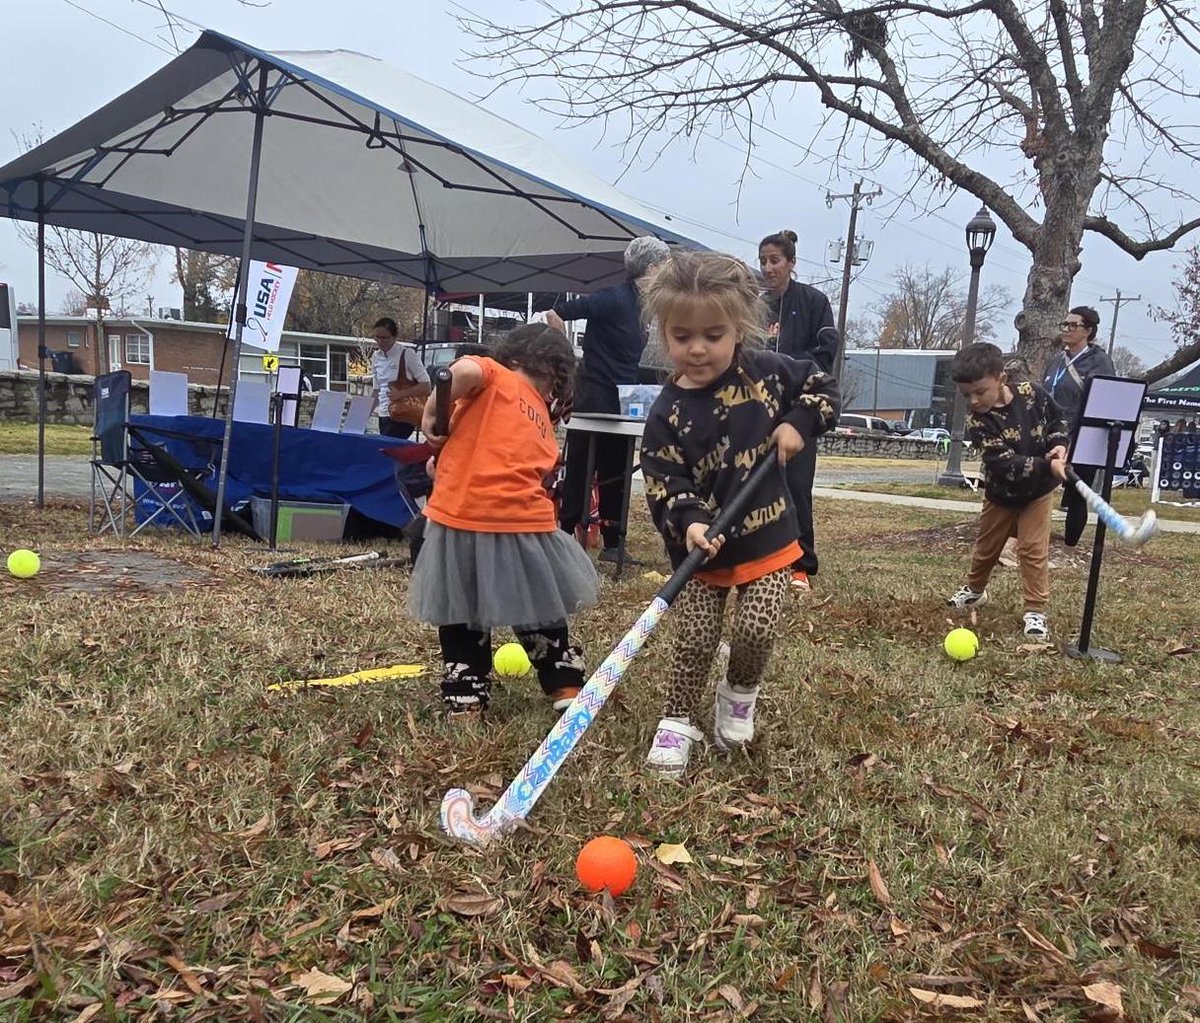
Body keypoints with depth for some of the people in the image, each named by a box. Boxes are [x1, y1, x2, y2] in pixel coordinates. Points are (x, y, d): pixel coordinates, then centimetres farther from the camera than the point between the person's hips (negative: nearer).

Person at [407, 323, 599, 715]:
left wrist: (432, 412, -6)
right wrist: (448, 459, 24)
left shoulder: (493, 374, 5)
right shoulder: (544, 423, 19)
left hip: (463, 516, -3)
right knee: (539, 607, 22)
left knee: (461, 612, 14)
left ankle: (466, 696, 20)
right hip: (524, 520, 4)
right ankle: (565, 686, 29)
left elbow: (466, 370, -19)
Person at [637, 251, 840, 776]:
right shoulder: (667, 413, -11)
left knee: (757, 629, -6)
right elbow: (664, 482, -15)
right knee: (695, 640, 0)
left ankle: (739, 695, 26)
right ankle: (677, 723, 21)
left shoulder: (767, 371, -4)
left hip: (767, 539, 1)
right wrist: (689, 523, -33)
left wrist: (797, 424, -8)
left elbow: (822, 385, 10)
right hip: (703, 548, -1)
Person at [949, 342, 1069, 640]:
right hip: (1001, 493, 0)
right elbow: (1005, 464, -33)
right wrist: (1048, 466, -39)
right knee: (986, 546, 16)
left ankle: (1036, 611, 4)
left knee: (1033, 549, -4)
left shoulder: (1031, 392, -19)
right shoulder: (977, 422, -27)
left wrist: (1059, 445, -17)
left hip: (1037, 491, 0)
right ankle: (975, 589, 41)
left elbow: (1057, 419, 1)